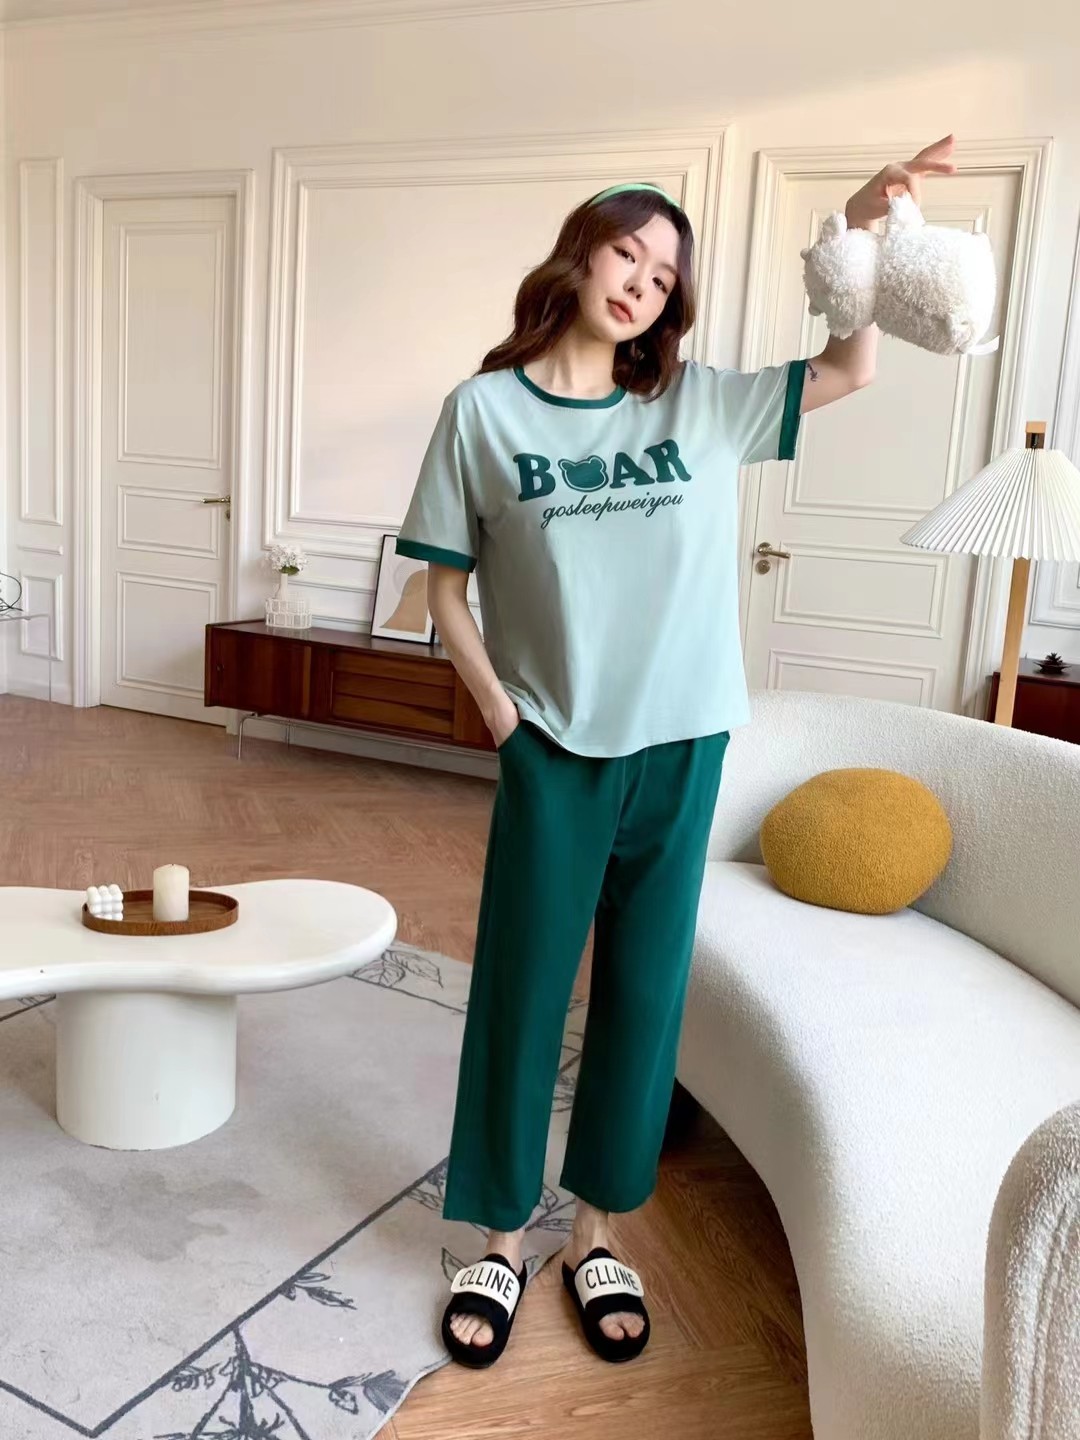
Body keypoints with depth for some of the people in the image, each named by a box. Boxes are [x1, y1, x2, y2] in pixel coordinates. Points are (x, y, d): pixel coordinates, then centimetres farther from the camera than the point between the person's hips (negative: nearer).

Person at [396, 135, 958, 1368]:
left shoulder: (698, 403, 5)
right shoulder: (486, 408, -1)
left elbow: (851, 369, 11)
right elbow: (445, 586, 1)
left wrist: (861, 226, -1)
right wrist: (499, 712, -6)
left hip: (680, 748, 3)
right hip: (553, 754, -2)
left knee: (643, 993, 11)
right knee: (520, 996, 7)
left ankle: (595, 1235, 31)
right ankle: (500, 1243, 27)